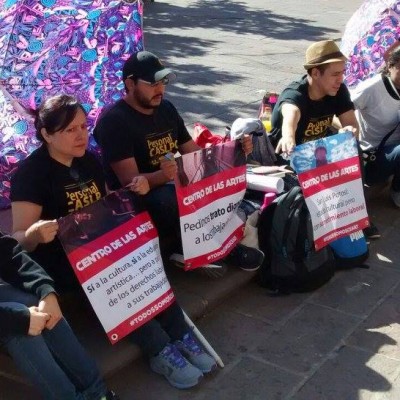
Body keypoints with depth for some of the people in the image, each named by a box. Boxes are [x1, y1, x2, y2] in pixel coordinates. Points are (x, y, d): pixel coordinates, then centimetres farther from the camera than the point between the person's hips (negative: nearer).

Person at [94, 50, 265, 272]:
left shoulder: (166, 108, 8)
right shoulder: (114, 121, -15)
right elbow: (130, 181, -22)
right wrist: (163, 176, -43)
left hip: (170, 187, 7)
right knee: (171, 199, -38)